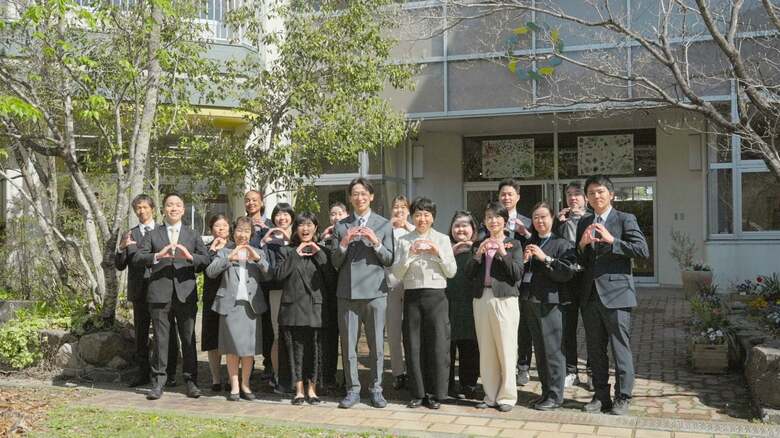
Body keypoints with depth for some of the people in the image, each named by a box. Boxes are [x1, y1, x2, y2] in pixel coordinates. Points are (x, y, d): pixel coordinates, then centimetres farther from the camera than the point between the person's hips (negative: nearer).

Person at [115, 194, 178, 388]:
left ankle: (169, 373, 8)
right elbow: (120, 265, 5)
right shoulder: (129, 235, 10)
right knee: (140, 334, 7)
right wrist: (122, 248, -13)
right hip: (140, 290, 2)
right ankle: (143, 374, 15)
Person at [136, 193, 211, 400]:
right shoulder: (153, 235, 11)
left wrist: (190, 257, -18)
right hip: (160, 294, 0)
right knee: (161, 339, 3)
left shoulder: (193, 235, 13)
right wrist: (157, 256, -19)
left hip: (186, 294, 0)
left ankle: (191, 381, 10)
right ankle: (159, 382, 11)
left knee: (188, 339, 3)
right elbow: (138, 258, -1)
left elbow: (206, 259, 1)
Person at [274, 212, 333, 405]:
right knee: (295, 349, 4)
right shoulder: (287, 251, 9)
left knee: (315, 349, 3)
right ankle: (299, 390, 15)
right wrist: (296, 255, -8)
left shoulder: (322, 251, 10)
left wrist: (319, 254, -7)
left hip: (315, 306, 0)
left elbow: (330, 277, -3)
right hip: (293, 307, 0)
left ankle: (312, 389, 16)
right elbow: (278, 275, -6)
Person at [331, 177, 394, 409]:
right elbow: (335, 263, 6)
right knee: (348, 344, 4)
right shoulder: (341, 226, 8)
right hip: (348, 292, 1)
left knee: (376, 345, 4)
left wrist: (375, 242, -12)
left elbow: (389, 260, 4)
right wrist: (344, 242, -10)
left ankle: (376, 389, 16)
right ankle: (353, 390, 14)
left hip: (375, 292, -1)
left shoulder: (384, 224, 7)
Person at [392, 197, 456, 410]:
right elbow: (397, 273, 3)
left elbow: (451, 272, 3)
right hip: (411, 296, 1)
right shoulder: (403, 241, 8)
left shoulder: (442, 239, 8)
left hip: (436, 296, -1)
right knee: (413, 346, 5)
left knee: (438, 346, -1)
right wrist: (410, 254, -10)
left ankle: (436, 394, 11)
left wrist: (438, 253, -9)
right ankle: (418, 393, 17)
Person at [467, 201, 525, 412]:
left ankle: (506, 396, 9)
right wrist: (478, 253, -6)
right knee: (486, 351, 7)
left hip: (504, 300, -4)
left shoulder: (513, 244, 4)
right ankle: (490, 395, 16)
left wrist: (503, 253, -12)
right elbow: (469, 274, 7)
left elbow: (518, 274, -5)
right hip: (481, 299, 4)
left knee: (506, 350, -1)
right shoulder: (479, 244, 14)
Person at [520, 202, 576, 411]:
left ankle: (555, 396, 6)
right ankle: (545, 392, 23)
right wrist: (523, 260, -2)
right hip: (532, 302, 7)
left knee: (553, 351, -3)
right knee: (539, 351, 13)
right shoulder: (530, 244, 15)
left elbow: (567, 273, -15)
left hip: (551, 302, -7)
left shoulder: (561, 244, -4)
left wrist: (545, 258, -21)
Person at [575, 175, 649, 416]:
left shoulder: (625, 220, -1)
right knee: (595, 349, 11)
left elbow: (643, 251, -12)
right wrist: (582, 244, -6)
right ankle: (601, 395, 22)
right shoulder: (583, 224, 14)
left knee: (620, 348, -1)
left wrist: (611, 240, -18)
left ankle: (622, 397, 10)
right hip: (590, 294, 6)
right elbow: (578, 261, 14)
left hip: (616, 292, -5)